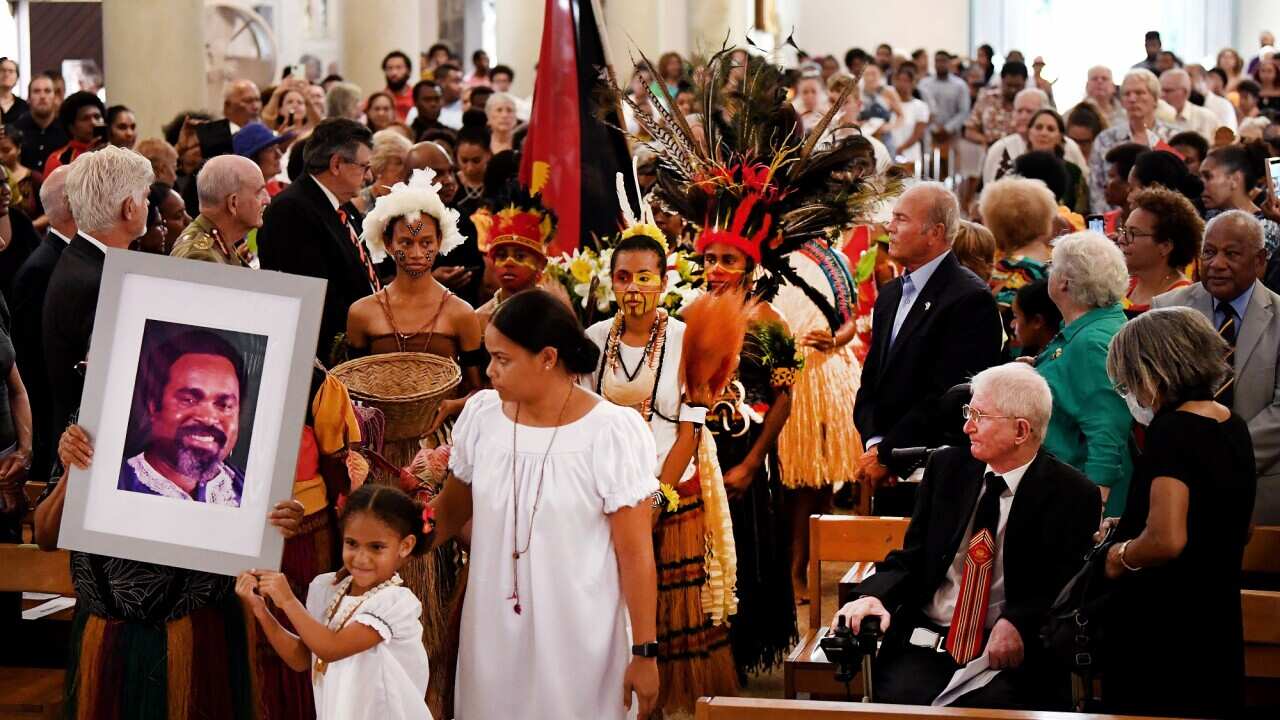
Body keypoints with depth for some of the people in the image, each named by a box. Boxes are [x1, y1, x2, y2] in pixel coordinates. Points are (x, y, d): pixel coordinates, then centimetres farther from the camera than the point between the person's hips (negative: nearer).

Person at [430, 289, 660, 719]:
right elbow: (452, 510, 14)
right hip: (493, 631, 4)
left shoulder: (612, 432, -15)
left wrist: (645, 652, -10)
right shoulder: (481, 414, -1)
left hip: (575, 639, -4)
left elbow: (635, 553, -12)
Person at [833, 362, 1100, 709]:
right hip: (925, 647, 3)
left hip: (1006, 658, -2)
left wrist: (1017, 624, -22)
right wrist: (874, 596, -9)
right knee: (901, 697, -29)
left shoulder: (1072, 496, -1)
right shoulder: (946, 468, 11)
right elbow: (911, 558, 13)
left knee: (992, 705, -34)